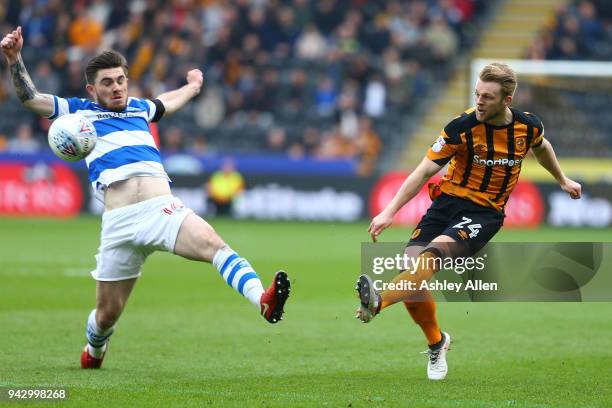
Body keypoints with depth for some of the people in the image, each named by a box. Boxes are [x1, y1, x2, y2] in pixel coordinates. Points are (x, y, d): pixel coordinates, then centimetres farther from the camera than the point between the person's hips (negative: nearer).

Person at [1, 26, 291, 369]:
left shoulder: (139, 108, 27)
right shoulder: (80, 111, 16)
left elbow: (167, 103, 50)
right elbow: (30, 97, 10)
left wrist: (193, 86, 67)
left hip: (164, 209, 2)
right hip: (119, 222, -2)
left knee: (212, 243, -29)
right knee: (108, 312, 4)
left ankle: (264, 301, -48)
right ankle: (94, 351, 38)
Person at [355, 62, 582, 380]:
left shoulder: (528, 125, -4)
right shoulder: (461, 127, -11)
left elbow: (541, 148, 23)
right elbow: (424, 171, -10)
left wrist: (563, 181, 39)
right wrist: (389, 212, -17)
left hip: (486, 212, -1)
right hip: (448, 201, 1)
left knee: (434, 252, -29)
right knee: (410, 270, -14)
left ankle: (378, 303, -47)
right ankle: (436, 342, 11)